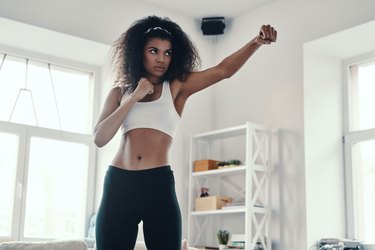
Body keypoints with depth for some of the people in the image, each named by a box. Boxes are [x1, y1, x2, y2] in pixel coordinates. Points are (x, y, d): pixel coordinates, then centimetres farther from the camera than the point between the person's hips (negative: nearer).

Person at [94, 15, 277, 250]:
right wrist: (134, 97, -3)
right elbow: (99, 138, 1)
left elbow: (223, 70, -5)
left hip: (159, 184, -1)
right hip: (118, 184, 2)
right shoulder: (120, 92, 13)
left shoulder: (177, 87, 8)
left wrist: (257, 42, -21)